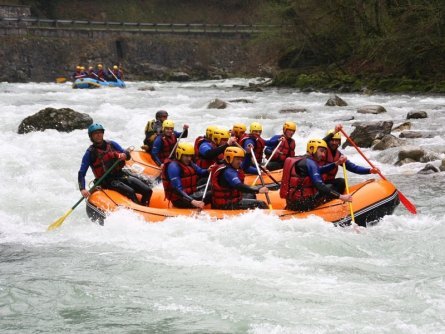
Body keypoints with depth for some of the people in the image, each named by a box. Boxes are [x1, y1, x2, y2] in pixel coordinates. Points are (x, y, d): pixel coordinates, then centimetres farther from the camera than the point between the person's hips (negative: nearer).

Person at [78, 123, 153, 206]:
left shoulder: (111, 144, 10)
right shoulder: (90, 153, -3)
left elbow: (127, 154, 11)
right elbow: (81, 174, -6)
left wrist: (124, 155, -15)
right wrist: (82, 189, -23)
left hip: (121, 175, 5)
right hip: (107, 181, -5)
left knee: (148, 191, -11)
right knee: (130, 192, -31)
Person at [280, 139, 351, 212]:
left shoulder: (300, 160, 14)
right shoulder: (310, 162, -12)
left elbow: (320, 170, 18)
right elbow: (319, 185, -23)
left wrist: (337, 163, 10)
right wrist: (340, 196, -24)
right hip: (304, 203, -9)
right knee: (340, 183, 3)